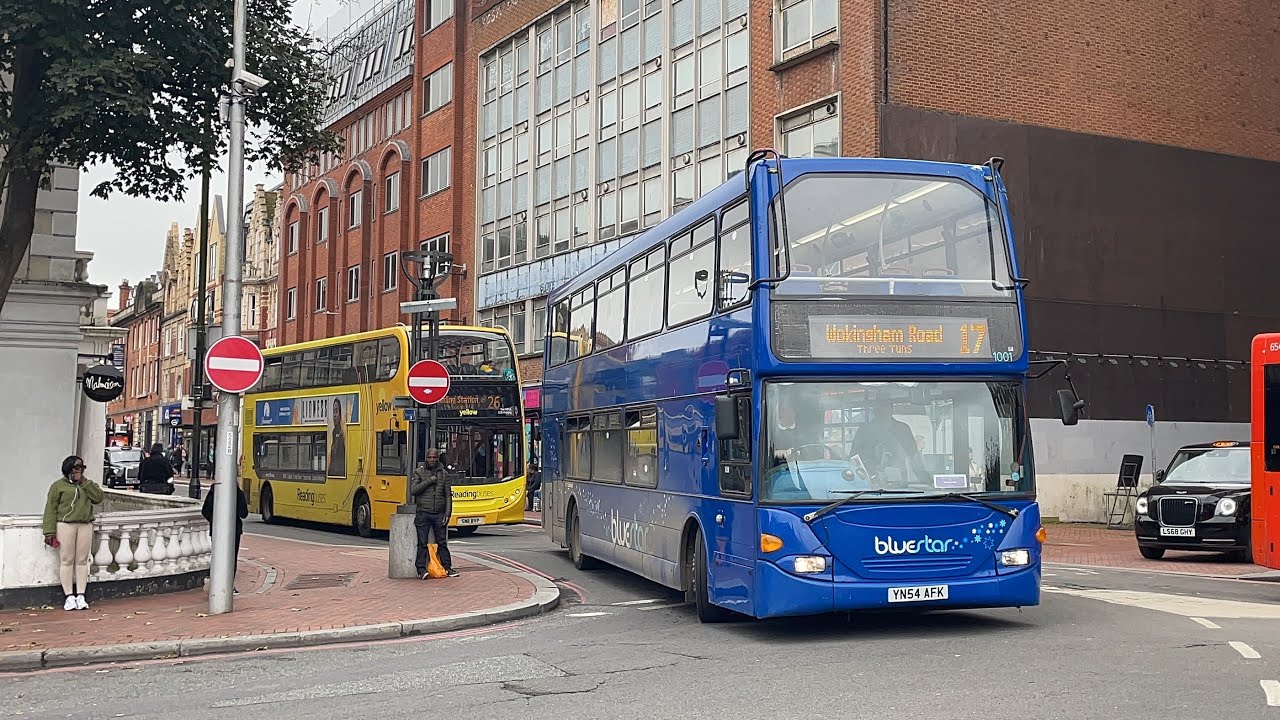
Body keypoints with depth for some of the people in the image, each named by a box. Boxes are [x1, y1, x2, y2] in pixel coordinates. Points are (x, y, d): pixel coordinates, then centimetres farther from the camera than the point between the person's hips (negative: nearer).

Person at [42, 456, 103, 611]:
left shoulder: (88, 484, 17)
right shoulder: (58, 486, 3)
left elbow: (98, 498, 0)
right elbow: (51, 509, -2)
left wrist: (84, 482, -5)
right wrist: (49, 531, -10)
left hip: (85, 526, 4)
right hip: (65, 525, -4)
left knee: (82, 561, 3)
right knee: (66, 561, -3)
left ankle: (81, 596, 6)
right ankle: (69, 597, 1)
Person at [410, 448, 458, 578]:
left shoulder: (444, 474, 10)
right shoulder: (419, 472, 4)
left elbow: (448, 496, 9)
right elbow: (413, 490, -8)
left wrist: (447, 514, 0)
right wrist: (429, 481, -12)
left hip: (439, 514, 2)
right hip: (423, 513, -2)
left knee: (442, 542, 6)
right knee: (422, 543, -2)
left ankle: (447, 567, 12)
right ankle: (421, 569, 2)